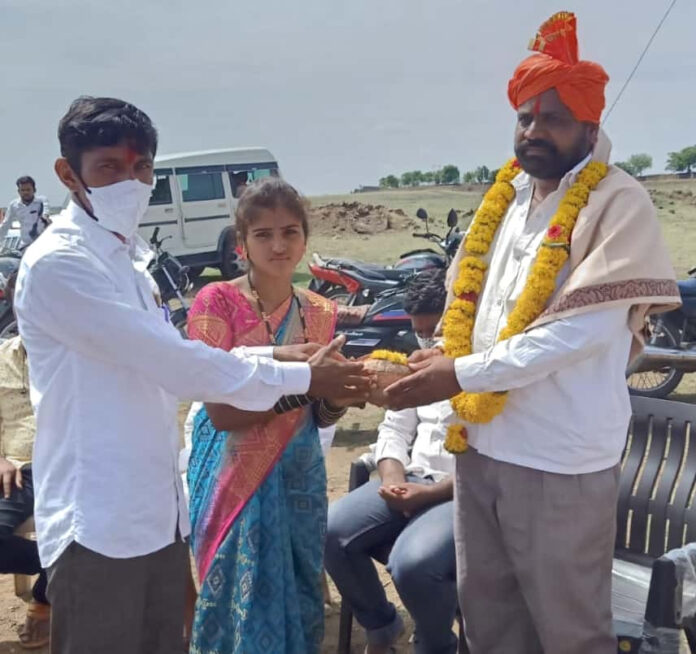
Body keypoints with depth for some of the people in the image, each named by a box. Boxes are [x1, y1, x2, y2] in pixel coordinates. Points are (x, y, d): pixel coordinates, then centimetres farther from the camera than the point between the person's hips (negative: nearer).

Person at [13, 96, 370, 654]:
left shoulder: (126, 257, 13)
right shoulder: (57, 264, -17)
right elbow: (169, 361, -22)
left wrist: (273, 355, 4)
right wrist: (298, 378, -15)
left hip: (158, 512, 9)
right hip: (98, 522, -8)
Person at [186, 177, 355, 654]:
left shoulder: (321, 313, 3)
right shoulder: (217, 302, -11)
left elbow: (318, 418, 7)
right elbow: (221, 412, -17)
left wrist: (339, 399, -15)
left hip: (300, 479, 4)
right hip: (237, 481, -4)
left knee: (301, 597, 12)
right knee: (242, 602, 5)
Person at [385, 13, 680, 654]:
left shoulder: (619, 204, -10)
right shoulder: (506, 196, 11)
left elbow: (581, 331, -19)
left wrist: (461, 374, -19)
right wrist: (442, 357, -1)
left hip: (561, 458, -6)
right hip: (481, 443, 7)